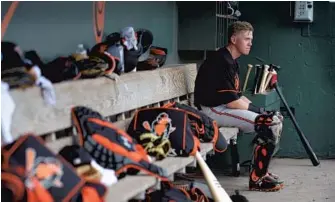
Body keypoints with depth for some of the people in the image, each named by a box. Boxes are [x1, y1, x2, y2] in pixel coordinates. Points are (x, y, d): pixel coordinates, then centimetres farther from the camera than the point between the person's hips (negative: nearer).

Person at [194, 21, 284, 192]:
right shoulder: (222, 62, -19)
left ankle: (260, 170, 12)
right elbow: (231, 101, -22)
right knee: (269, 124, -19)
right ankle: (257, 178, -11)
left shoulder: (231, 61, 14)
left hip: (223, 106, 11)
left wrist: (258, 109, 2)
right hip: (212, 110, -11)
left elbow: (237, 95, 16)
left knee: (276, 118, 9)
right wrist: (257, 109, -9)